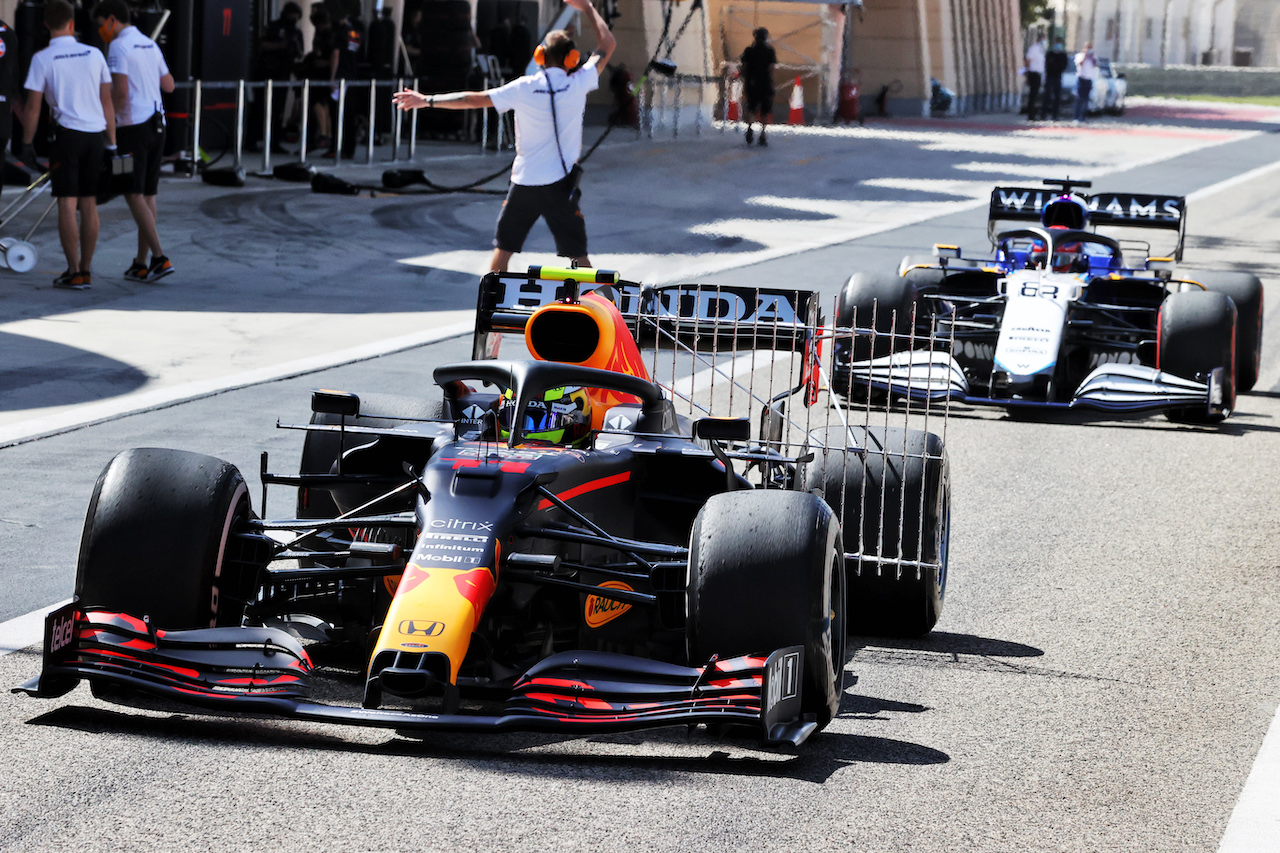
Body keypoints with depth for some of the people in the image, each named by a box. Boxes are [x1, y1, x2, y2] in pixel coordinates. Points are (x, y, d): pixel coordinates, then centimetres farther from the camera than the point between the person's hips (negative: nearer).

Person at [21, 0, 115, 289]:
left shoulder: (42, 59, -4)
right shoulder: (94, 54, 6)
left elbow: (33, 106, -5)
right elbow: (107, 102, 9)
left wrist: (27, 143, 4)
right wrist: (111, 143, 15)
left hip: (67, 133, -4)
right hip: (95, 133, 4)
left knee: (67, 204, -1)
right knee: (89, 204, 8)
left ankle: (74, 272, -5)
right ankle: (86, 270, 12)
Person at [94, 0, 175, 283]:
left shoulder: (118, 47, -10)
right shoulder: (150, 45, 14)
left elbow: (120, 91, -19)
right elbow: (169, 85, 22)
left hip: (132, 125, -8)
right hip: (156, 124, 8)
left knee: (134, 195, -6)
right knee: (147, 194, 10)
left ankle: (160, 258, -16)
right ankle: (141, 264, 12)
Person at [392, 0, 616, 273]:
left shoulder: (524, 88, -6)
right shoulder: (578, 84, -6)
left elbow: (475, 100, -3)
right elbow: (607, 44, 8)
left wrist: (427, 101, 6)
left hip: (524, 181, 1)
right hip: (560, 184, -1)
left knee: (503, 248, 13)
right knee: (578, 255, 4)